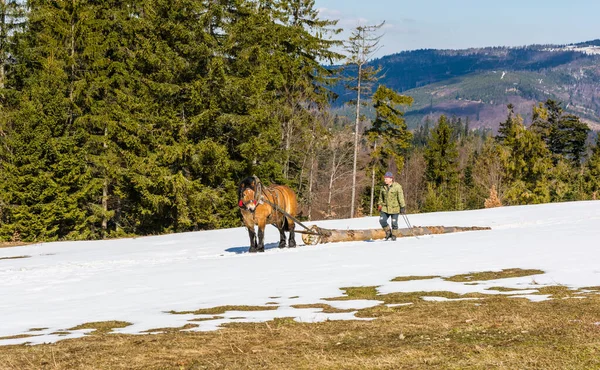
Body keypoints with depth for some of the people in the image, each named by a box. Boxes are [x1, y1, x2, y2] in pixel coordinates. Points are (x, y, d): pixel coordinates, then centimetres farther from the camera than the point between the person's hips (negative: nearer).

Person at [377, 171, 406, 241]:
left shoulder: (397, 187, -10)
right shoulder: (383, 187, 6)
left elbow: (401, 197, -10)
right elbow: (381, 197, 19)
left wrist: (403, 207, -12)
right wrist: (379, 205, 14)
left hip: (395, 208, -5)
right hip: (385, 208, 5)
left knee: (394, 223, 1)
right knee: (382, 220, -7)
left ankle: (393, 235, 19)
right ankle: (388, 232, 14)